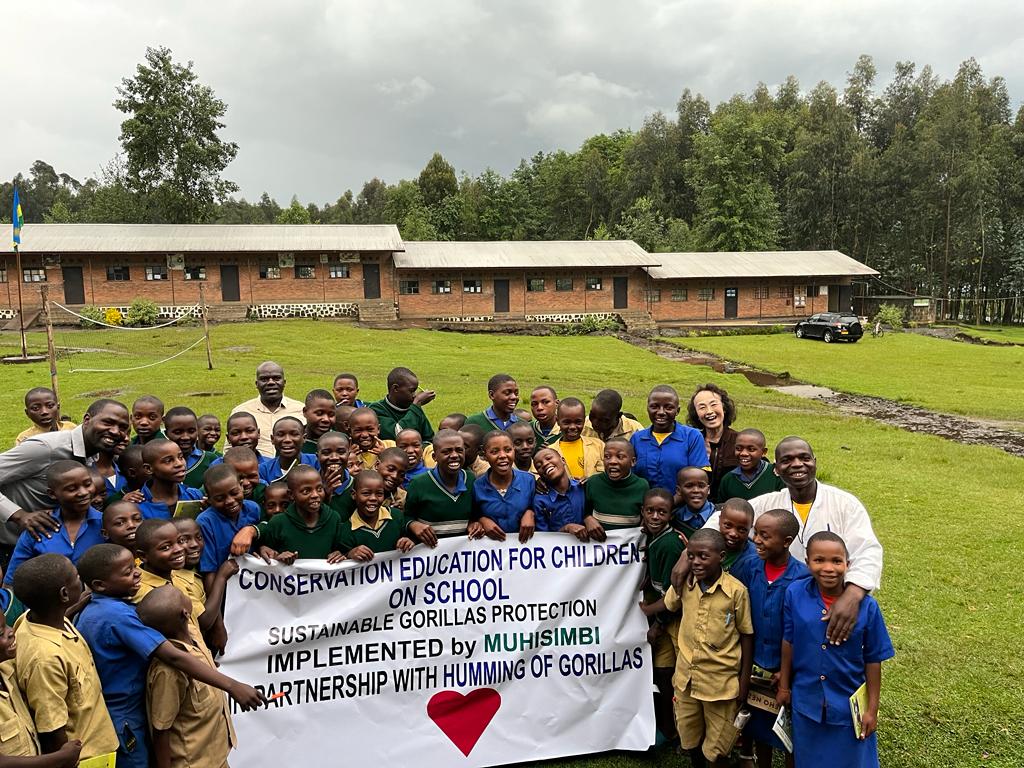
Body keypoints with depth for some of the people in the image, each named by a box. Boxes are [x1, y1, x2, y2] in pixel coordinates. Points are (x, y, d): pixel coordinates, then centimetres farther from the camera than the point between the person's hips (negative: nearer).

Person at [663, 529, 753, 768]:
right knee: (689, 739, 22)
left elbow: (747, 635, -7)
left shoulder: (736, 591, -17)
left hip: (721, 681, -4)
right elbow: (669, 606, 17)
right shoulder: (685, 583, -4)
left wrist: (745, 680, -5)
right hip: (686, 676, 4)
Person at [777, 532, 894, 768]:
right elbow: (789, 642, -2)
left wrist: (872, 709, -3)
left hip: (849, 705, -1)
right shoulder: (794, 594, -15)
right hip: (805, 701, 1)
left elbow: (873, 660, -8)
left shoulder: (866, 606, -18)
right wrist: (784, 686, 6)